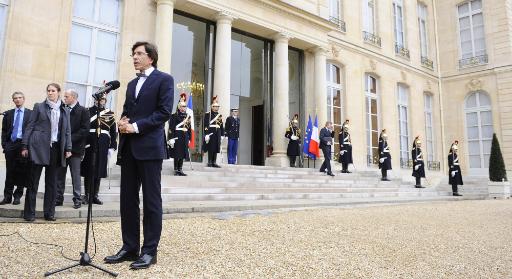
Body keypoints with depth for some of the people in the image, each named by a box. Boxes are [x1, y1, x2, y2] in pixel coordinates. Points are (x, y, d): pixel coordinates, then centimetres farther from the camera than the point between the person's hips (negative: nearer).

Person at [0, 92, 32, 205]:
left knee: (22, 172, 1)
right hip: (10, 145, 3)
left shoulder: (30, 113, 4)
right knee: (9, 172, 5)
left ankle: (17, 196, 11)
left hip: (24, 145, -3)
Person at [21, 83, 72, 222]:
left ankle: (49, 212, 13)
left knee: (52, 182, 6)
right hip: (39, 147, -2)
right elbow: (30, 126, 4)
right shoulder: (39, 107, 6)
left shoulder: (65, 111, 12)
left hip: (56, 148, 2)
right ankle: (29, 213, 10)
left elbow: (67, 131, 11)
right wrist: (25, 146, -2)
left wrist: (68, 148, 3)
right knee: (34, 181, 2)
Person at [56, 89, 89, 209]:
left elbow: (85, 129, -10)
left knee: (76, 175, 1)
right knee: (59, 175, 8)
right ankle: (59, 198, 18)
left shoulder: (83, 111, -2)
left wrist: (70, 139, -15)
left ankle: (77, 199, 8)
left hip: (75, 148, -5)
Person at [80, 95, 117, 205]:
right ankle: (86, 195, 14)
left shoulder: (110, 114, 9)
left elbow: (114, 131, 8)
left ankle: (95, 195, 16)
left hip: (103, 146, 2)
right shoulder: (88, 111, 4)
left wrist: (112, 147, 2)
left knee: (99, 171, 6)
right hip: (89, 144, -1)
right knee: (88, 171, 3)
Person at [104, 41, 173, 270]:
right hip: (128, 147, 7)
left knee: (151, 200, -2)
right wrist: (122, 122, 0)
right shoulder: (132, 84, 23)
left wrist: (136, 126, -14)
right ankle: (130, 247, 18)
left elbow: (164, 112, -9)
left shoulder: (164, 79, 1)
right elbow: (126, 111, 23)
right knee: (127, 199, 8)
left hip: (150, 147, -7)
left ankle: (149, 251, 5)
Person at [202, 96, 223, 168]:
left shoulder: (219, 115, 16)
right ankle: (210, 162, 6)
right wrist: (206, 134, -15)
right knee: (210, 148, -2)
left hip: (217, 134, 6)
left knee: (216, 148, 6)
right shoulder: (208, 114, -2)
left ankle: (214, 162, 12)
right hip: (210, 134, -5)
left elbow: (221, 126, 16)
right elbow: (205, 125, -9)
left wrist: (222, 135, 13)